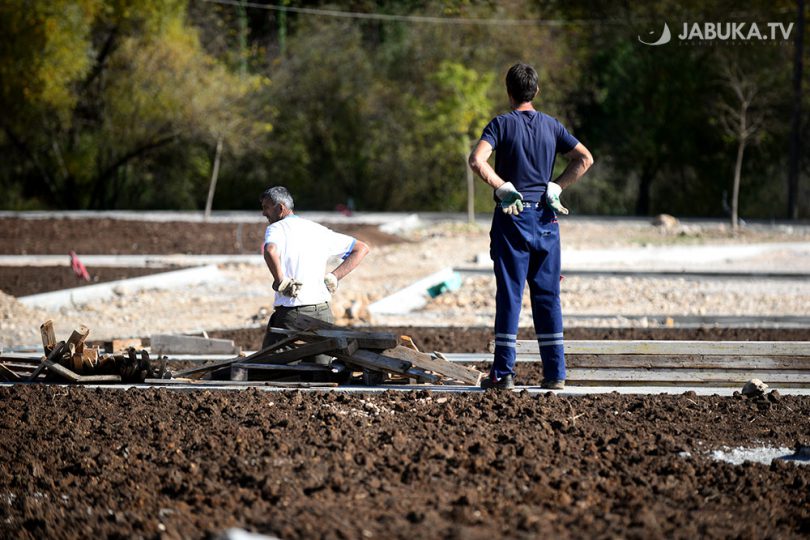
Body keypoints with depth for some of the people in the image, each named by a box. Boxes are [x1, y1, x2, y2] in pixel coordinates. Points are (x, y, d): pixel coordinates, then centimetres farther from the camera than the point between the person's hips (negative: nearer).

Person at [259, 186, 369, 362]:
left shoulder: (276, 229, -3)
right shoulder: (318, 230, 16)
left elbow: (270, 250, -28)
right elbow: (361, 248, 19)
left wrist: (280, 281, -15)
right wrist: (334, 277, 12)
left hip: (291, 313, -5)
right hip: (323, 312, 5)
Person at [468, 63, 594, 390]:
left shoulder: (502, 124, -5)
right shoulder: (551, 126, 7)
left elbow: (477, 160, -20)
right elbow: (585, 159, 2)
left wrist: (502, 187, -10)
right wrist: (556, 188, 1)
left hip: (512, 217, -3)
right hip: (545, 217, 3)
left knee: (509, 294, -1)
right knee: (548, 296, 7)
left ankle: (503, 372, -1)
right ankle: (555, 372, 5)